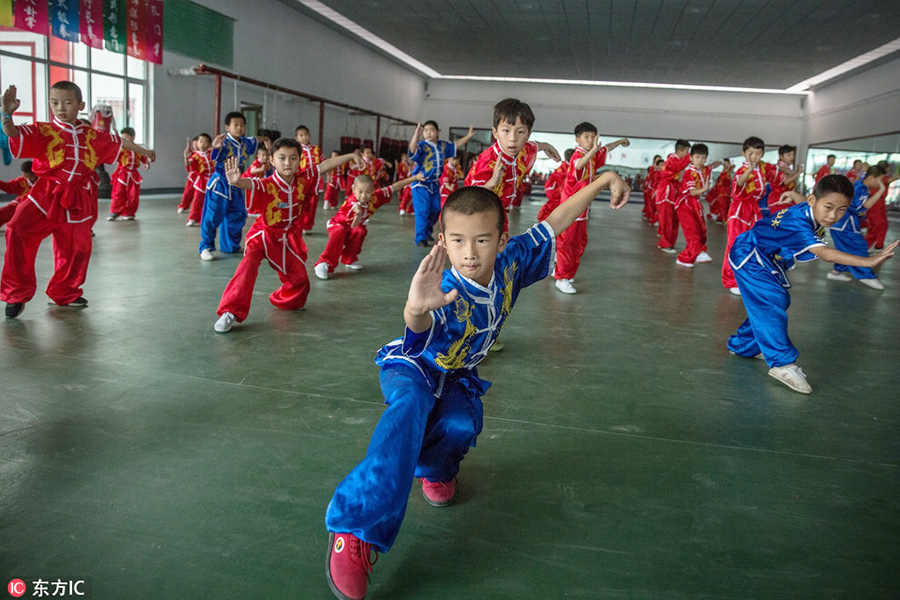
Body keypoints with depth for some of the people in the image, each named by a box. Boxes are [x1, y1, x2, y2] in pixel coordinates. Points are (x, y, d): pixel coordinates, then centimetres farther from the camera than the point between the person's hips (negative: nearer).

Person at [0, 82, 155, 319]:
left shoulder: (92, 136, 10)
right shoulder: (43, 132, -1)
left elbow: (118, 141, 27)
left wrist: (143, 151, 41)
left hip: (77, 203, 4)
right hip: (46, 195, -4)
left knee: (77, 248, 10)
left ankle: (65, 293, 36)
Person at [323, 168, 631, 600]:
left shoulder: (510, 262, -20)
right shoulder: (447, 292, -36)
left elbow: (554, 223, -7)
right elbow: (420, 329, -58)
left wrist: (603, 181, -3)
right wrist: (416, 310, -81)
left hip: (457, 375, 4)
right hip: (411, 367, -4)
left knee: (461, 425, -29)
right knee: (410, 407, -38)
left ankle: (434, 467, 10)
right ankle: (355, 531, -40)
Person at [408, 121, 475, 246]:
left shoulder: (443, 145, 6)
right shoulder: (422, 146, -14)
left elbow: (455, 145, 25)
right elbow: (413, 150, -37)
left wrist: (468, 136, 30)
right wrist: (416, 134, -52)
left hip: (435, 184, 7)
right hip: (421, 184, -7)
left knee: (436, 210, 14)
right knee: (422, 212, -10)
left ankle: (427, 232, 35)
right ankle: (420, 238, -3)